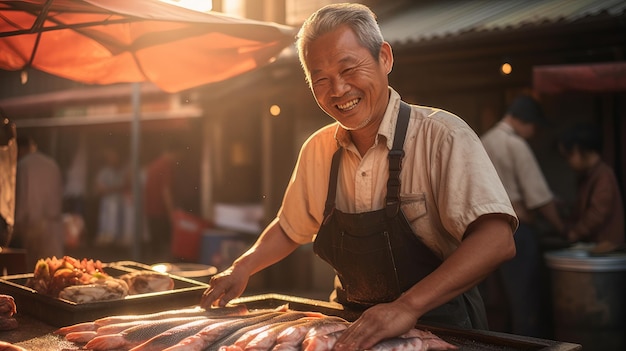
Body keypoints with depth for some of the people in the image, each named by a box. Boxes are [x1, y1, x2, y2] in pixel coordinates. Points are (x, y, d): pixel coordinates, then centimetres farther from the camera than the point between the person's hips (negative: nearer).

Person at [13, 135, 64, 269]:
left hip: (32, 224, -4)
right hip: (54, 225, 5)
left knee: (32, 267, 0)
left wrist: (18, 225, 0)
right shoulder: (52, 164, 9)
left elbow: (22, 198, -8)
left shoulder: (23, 165, -6)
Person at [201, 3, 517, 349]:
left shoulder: (440, 135, -14)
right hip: (350, 322, 4)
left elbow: (496, 240, -24)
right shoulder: (318, 149, 3)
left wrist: (408, 306, -33)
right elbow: (290, 229, 18)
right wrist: (243, 267, 2)